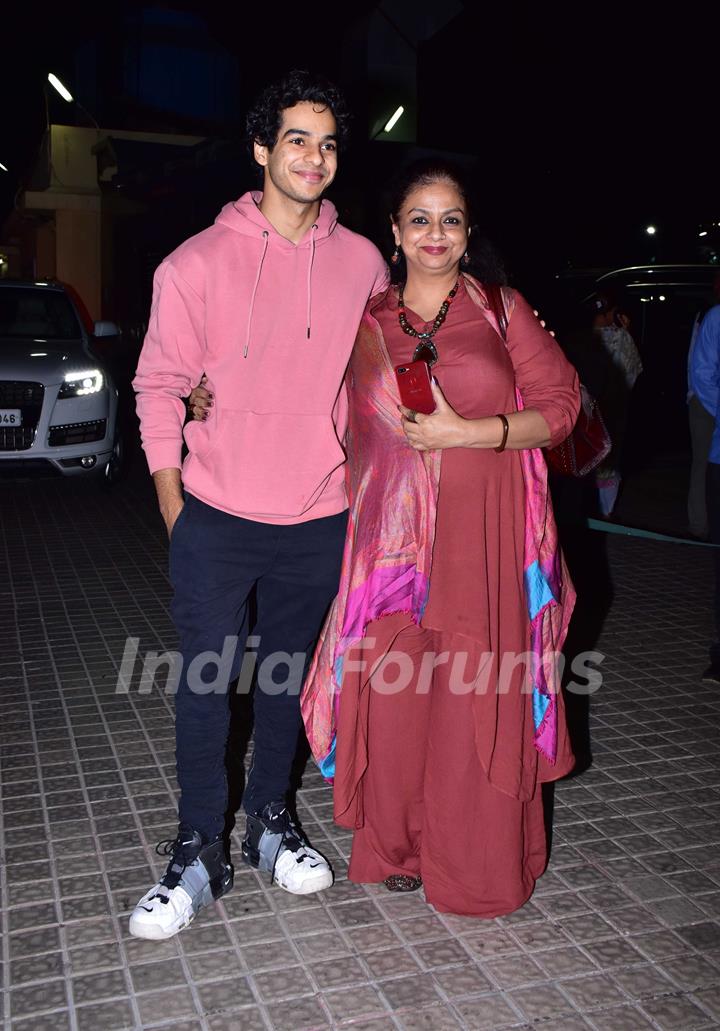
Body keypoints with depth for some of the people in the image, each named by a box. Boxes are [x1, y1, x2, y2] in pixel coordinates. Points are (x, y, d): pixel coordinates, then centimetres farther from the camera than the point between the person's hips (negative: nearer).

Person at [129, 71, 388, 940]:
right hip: (215, 518, -2)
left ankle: (270, 821, 33)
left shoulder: (362, 263, 3)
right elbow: (158, 387, 0)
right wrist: (173, 510, -2)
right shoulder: (199, 262, -5)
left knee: (290, 677, 14)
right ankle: (198, 852, 19)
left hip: (319, 521, 3)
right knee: (205, 685, 3)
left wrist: (363, 488, 10)